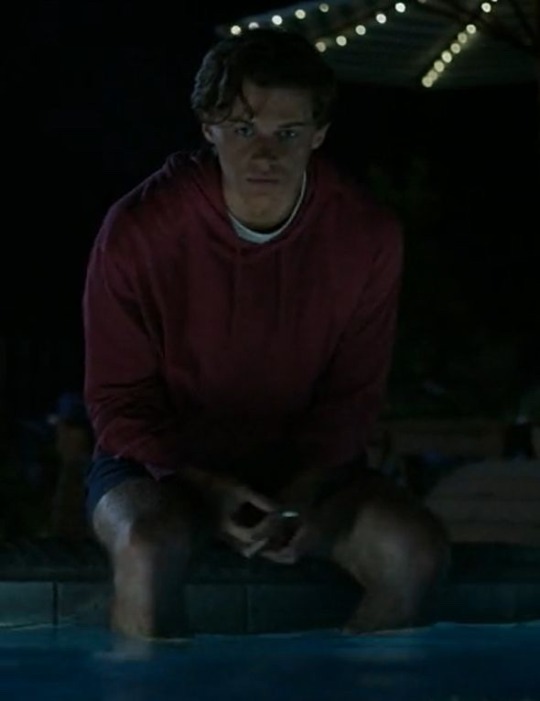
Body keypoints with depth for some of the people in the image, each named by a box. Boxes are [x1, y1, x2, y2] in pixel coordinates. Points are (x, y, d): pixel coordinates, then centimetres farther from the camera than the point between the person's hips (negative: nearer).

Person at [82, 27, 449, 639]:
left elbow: (353, 394, 0)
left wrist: (301, 495, -18)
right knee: (150, 548, -37)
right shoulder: (138, 231, -18)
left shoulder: (367, 234, -11)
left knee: (416, 552, -23)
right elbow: (119, 403, -8)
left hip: (303, 466, 3)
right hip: (162, 461, -3)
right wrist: (207, 490, -24)